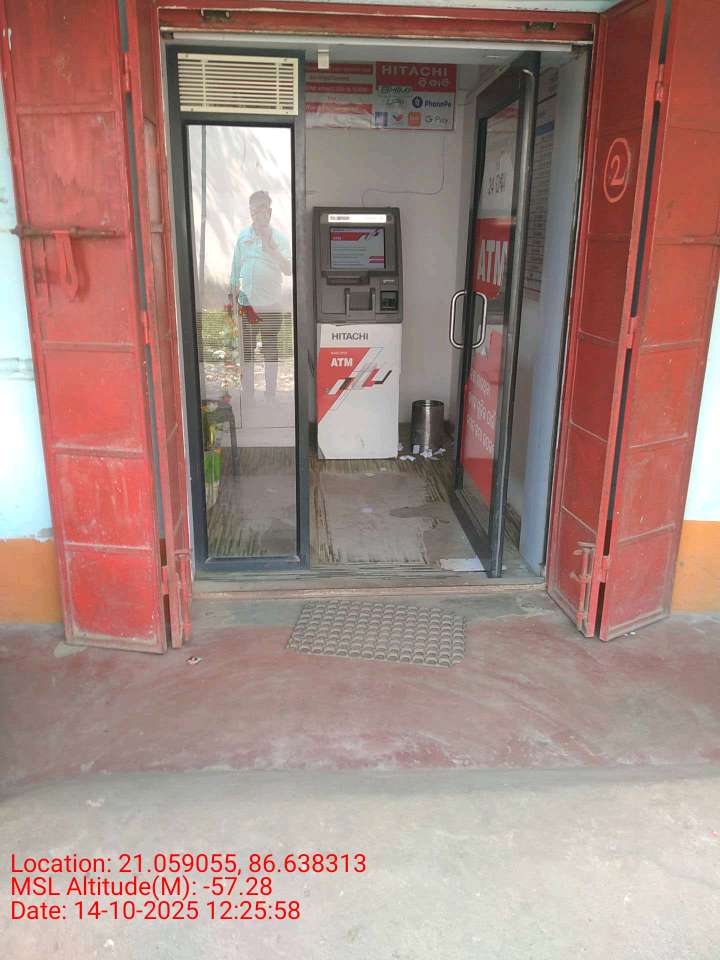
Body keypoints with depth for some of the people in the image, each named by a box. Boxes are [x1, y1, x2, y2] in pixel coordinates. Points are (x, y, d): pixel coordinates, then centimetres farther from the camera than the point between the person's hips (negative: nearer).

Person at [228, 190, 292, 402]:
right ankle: (248, 394, 20)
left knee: (270, 352, 8)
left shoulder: (279, 238, -1)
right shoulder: (243, 236, 6)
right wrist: (233, 293, 9)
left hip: (271, 304, -2)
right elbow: (235, 267, 12)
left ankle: (270, 394, 19)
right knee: (247, 351, 8)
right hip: (246, 304, 2)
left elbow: (289, 270, -12)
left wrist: (272, 248, -24)